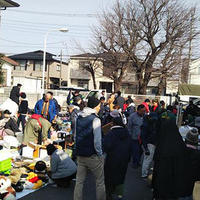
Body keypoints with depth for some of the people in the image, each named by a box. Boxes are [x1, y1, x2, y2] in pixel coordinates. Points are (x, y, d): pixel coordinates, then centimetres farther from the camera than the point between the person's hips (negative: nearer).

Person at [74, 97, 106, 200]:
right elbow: (97, 141, -19)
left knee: (79, 182, 14)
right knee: (100, 182, 9)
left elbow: (75, 136, 11)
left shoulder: (78, 118, 5)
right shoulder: (95, 119, -16)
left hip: (80, 155, 6)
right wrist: (100, 155, -8)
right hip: (93, 156, -6)